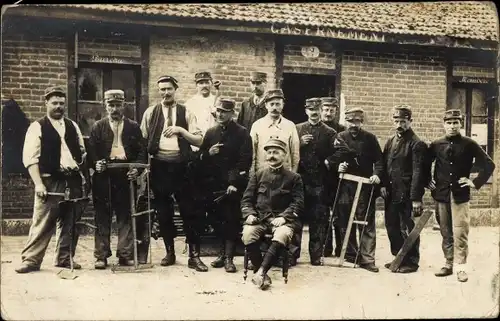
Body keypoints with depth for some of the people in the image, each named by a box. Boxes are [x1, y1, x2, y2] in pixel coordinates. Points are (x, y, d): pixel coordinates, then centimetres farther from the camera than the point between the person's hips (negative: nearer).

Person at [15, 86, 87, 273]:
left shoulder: (72, 126, 15)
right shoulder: (37, 127, 0)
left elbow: (82, 152, 20)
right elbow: (30, 158, -7)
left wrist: (83, 174, 7)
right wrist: (38, 183, -15)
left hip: (74, 180, 5)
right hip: (51, 181, -5)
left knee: (70, 223, 9)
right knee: (42, 222, -6)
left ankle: (65, 259, 20)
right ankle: (31, 259, 2)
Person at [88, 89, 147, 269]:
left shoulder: (133, 127, 11)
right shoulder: (98, 127, 10)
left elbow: (142, 152, 7)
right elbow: (91, 152, 5)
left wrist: (136, 169, -9)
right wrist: (96, 163, -15)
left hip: (126, 176, 0)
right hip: (103, 177, 0)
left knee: (126, 217, 2)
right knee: (102, 218, 2)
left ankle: (125, 254, 9)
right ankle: (101, 255, 7)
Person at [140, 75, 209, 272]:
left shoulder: (186, 113, 5)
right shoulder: (151, 113, 7)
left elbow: (199, 140, -2)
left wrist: (180, 130, -14)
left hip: (181, 165, -1)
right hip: (159, 165, 1)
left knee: (189, 210, -1)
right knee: (163, 211, 9)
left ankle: (194, 255, 6)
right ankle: (169, 252, 23)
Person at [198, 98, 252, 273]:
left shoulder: (242, 133, -3)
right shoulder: (210, 132, 11)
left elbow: (245, 160, -9)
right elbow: (201, 157, 15)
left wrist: (235, 183, -16)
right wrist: (208, 153, -7)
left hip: (233, 185, -4)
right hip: (214, 184, 4)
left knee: (232, 220, -4)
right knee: (218, 219, 8)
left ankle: (229, 257, 0)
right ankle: (222, 253, 20)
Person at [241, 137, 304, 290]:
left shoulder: (294, 178, 11)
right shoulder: (258, 175, 17)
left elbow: (298, 203, 1)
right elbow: (247, 198, 13)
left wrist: (283, 217, -15)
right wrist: (249, 214, -8)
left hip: (282, 219, -2)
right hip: (259, 217, 2)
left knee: (282, 236, -37)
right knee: (247, 234, -31)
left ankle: (260, 272, -33)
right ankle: (261, 274, -20)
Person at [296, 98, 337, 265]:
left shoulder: (329, 132, 5)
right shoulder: (297, 129, 10)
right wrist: (300, 143, -9)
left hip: (319, 182, -1)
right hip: (300, 179, 1)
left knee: (318, 220, 2)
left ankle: (316, 255, 11)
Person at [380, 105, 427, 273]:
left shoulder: (417, 144, -9)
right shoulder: (390, 142, 13)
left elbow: (418, 172, -14)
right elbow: (384, 165, 15)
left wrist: (416, 198, -18)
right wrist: (383, 185, 1)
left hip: (406, 195, -7)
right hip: (391, 193, 7)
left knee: (408, 229, 1)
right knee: (392, 226, 13)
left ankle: (411, 262, 15)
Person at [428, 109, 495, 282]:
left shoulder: (469, 144, -3)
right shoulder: (436, 145, 4)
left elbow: (489, 164, -1)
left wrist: (476, 182, -5)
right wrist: (427, 181, 7)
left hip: (460, 195, -2)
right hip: (441, 195, 3)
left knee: (459, 233, -4)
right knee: (446, 233, 10)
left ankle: (460, 266, 4)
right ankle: (449, 264, 20)